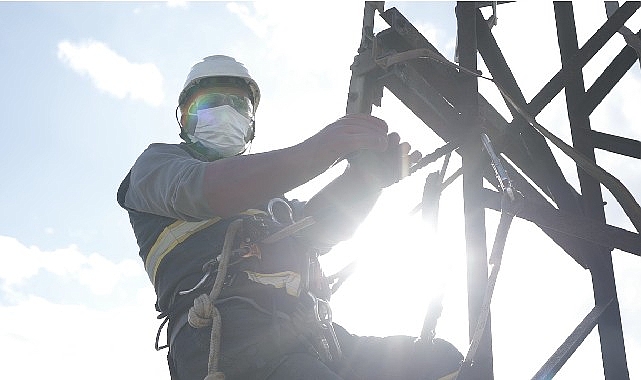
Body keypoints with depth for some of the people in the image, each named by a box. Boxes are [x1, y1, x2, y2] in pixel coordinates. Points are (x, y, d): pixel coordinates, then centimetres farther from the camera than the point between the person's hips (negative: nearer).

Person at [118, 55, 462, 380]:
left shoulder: (264, 193, 40)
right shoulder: (159, 161, 23)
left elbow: (320, 226, 17)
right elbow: (196, 190, -4)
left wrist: (371, 174, -5)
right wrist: (310, 154, -21)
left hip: (308, 340, 7)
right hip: (230, 332, -7)